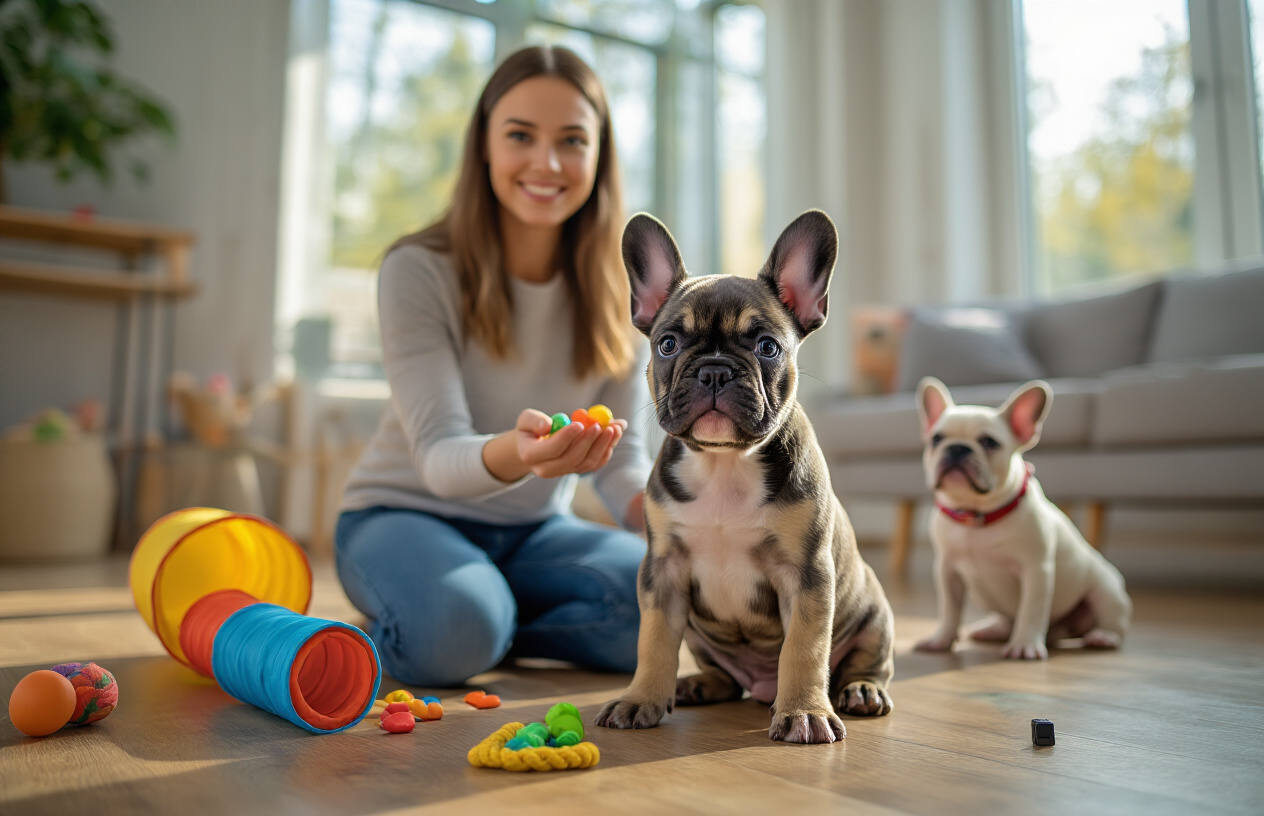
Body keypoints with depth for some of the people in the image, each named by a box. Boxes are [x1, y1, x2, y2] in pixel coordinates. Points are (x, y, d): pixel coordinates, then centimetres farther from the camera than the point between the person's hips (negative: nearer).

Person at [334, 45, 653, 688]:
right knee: (457, 629, -36)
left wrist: (652, 503, -29)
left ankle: (491, 632, -2)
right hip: (408, 515, -3)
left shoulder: (620, 291, -5)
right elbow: (438, 456, -23)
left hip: (533, 530, 4)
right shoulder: (418, 271, -16)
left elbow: (622, 454, -5)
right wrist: (515, 453, -47)